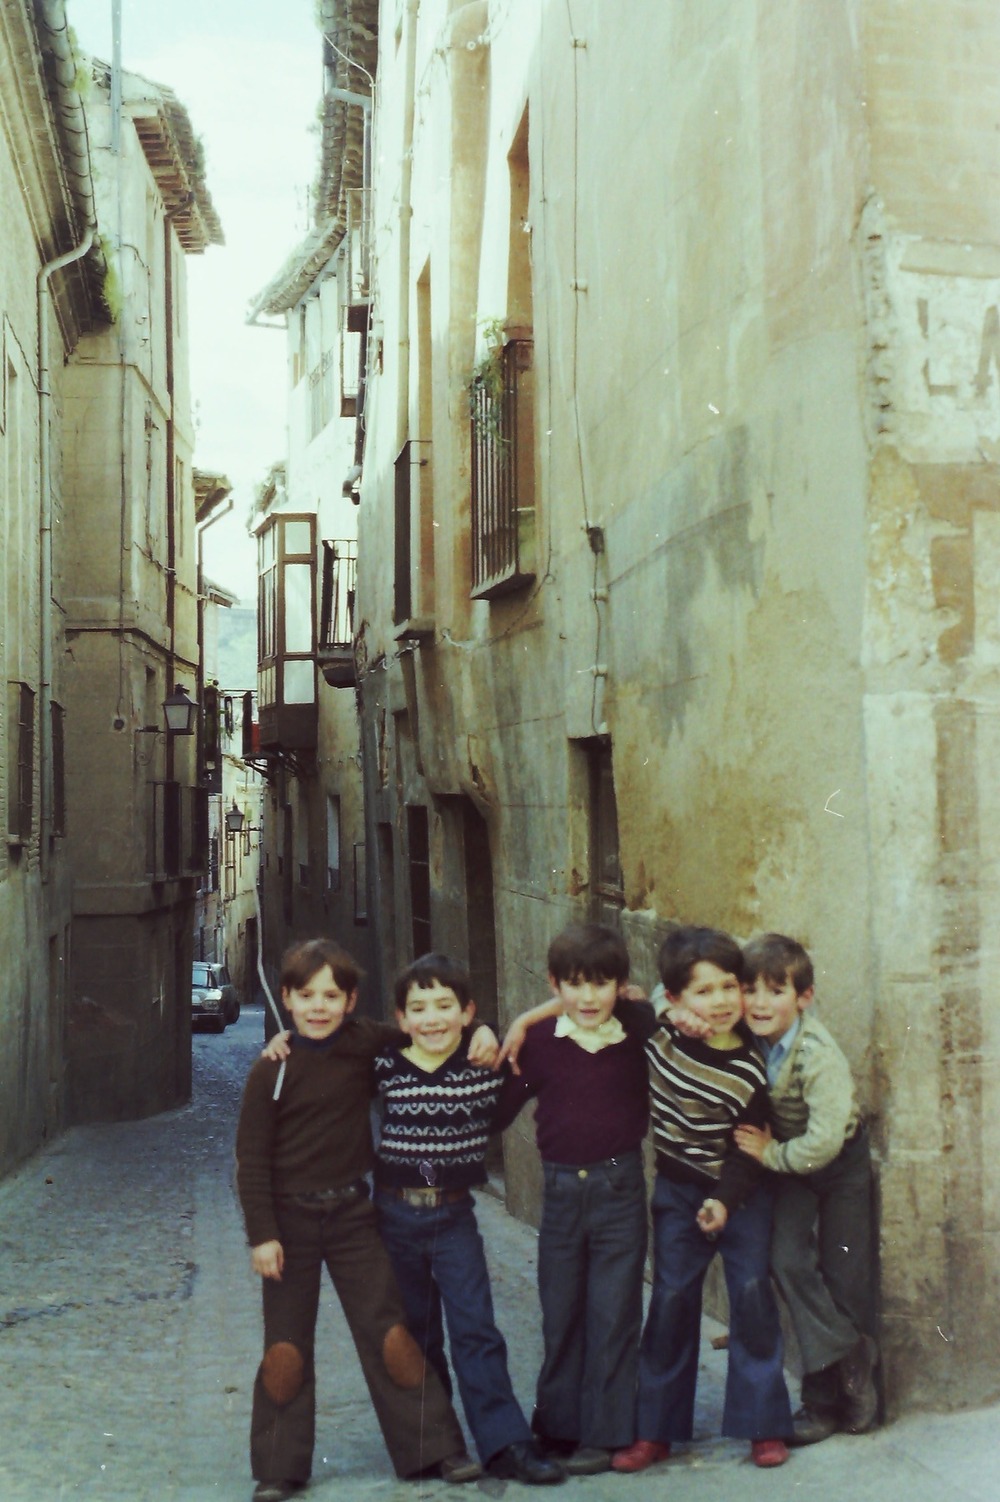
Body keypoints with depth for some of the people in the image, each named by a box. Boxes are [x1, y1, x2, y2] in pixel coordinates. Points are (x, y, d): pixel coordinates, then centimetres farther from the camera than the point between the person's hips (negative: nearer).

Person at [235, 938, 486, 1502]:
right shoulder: (272, 1070, -11)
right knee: (286, 1348, 7)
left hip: (352, 1211, 2)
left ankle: (434, 1448, 13)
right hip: (291, 1217, -2)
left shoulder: (367, 1043, -3)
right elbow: (252, 1158, -8)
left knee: (389, 1332, 4)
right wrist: (262, 1234, -12)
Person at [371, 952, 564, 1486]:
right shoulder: (385, 1067, -5)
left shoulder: (488, 1064, -5)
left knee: (475, 1330, -3)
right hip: (395, 1214, 1)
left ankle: (506, 1444, 0)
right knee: (414, 1335, 12)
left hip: (454, 1215, -1)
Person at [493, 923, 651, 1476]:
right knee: (560, 1313, 13)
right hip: (560, 1187, 2)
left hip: (619, 1187, -1)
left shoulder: (638, 1033, -6)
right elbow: (498, 1113, 3)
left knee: (612, 1314, 4)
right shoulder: (537, 1041, -3)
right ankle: (559, 1426, 28)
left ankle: (605, 1434, 15)